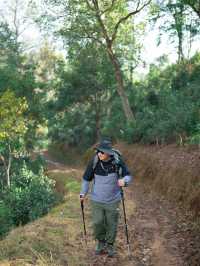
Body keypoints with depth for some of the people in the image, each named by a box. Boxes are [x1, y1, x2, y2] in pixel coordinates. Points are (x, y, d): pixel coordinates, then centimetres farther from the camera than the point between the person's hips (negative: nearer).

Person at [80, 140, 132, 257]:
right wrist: (83, 193, -2)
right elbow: (86, 178, 1)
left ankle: (110, 245, 33)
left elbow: (128, 176, -7)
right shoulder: (94, 162, -12)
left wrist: (124, 181, -30)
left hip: (113, 200, 0)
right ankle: (100, 242, 28)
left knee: (112, 224, 8)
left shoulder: (117, 162, -14)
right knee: (97, 223, -1)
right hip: (97, 200, 0)